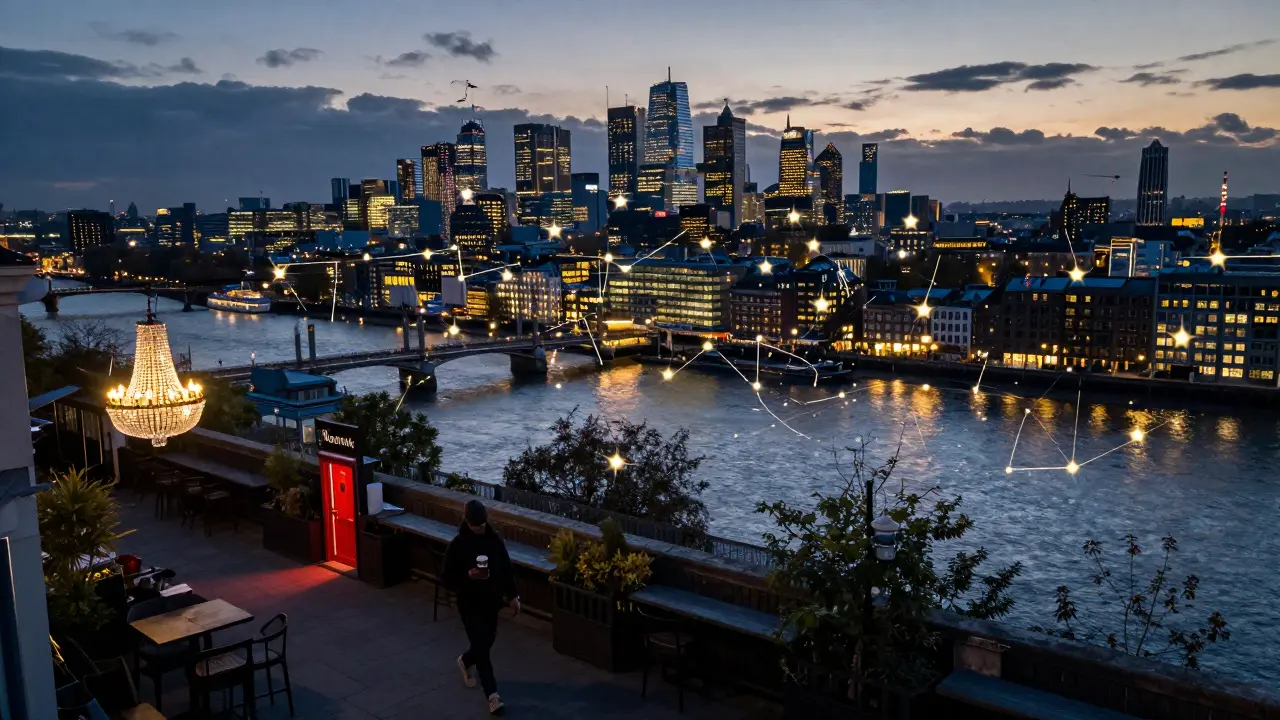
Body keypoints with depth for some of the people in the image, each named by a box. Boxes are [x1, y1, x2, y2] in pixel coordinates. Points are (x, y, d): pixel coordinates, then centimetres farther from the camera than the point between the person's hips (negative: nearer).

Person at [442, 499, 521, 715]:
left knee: (487, 641, 17)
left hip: (491, 601, 4)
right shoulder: (457, 545, -16)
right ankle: (493, 695, 4)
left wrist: (513, 596, 3)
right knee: (481, 645, -6)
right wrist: (467, 575, -28)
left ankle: (465, 661, 50)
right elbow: (446, 578, -12)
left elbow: (506, 569, 5)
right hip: (470, 603, -4)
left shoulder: (495, 540, -5)